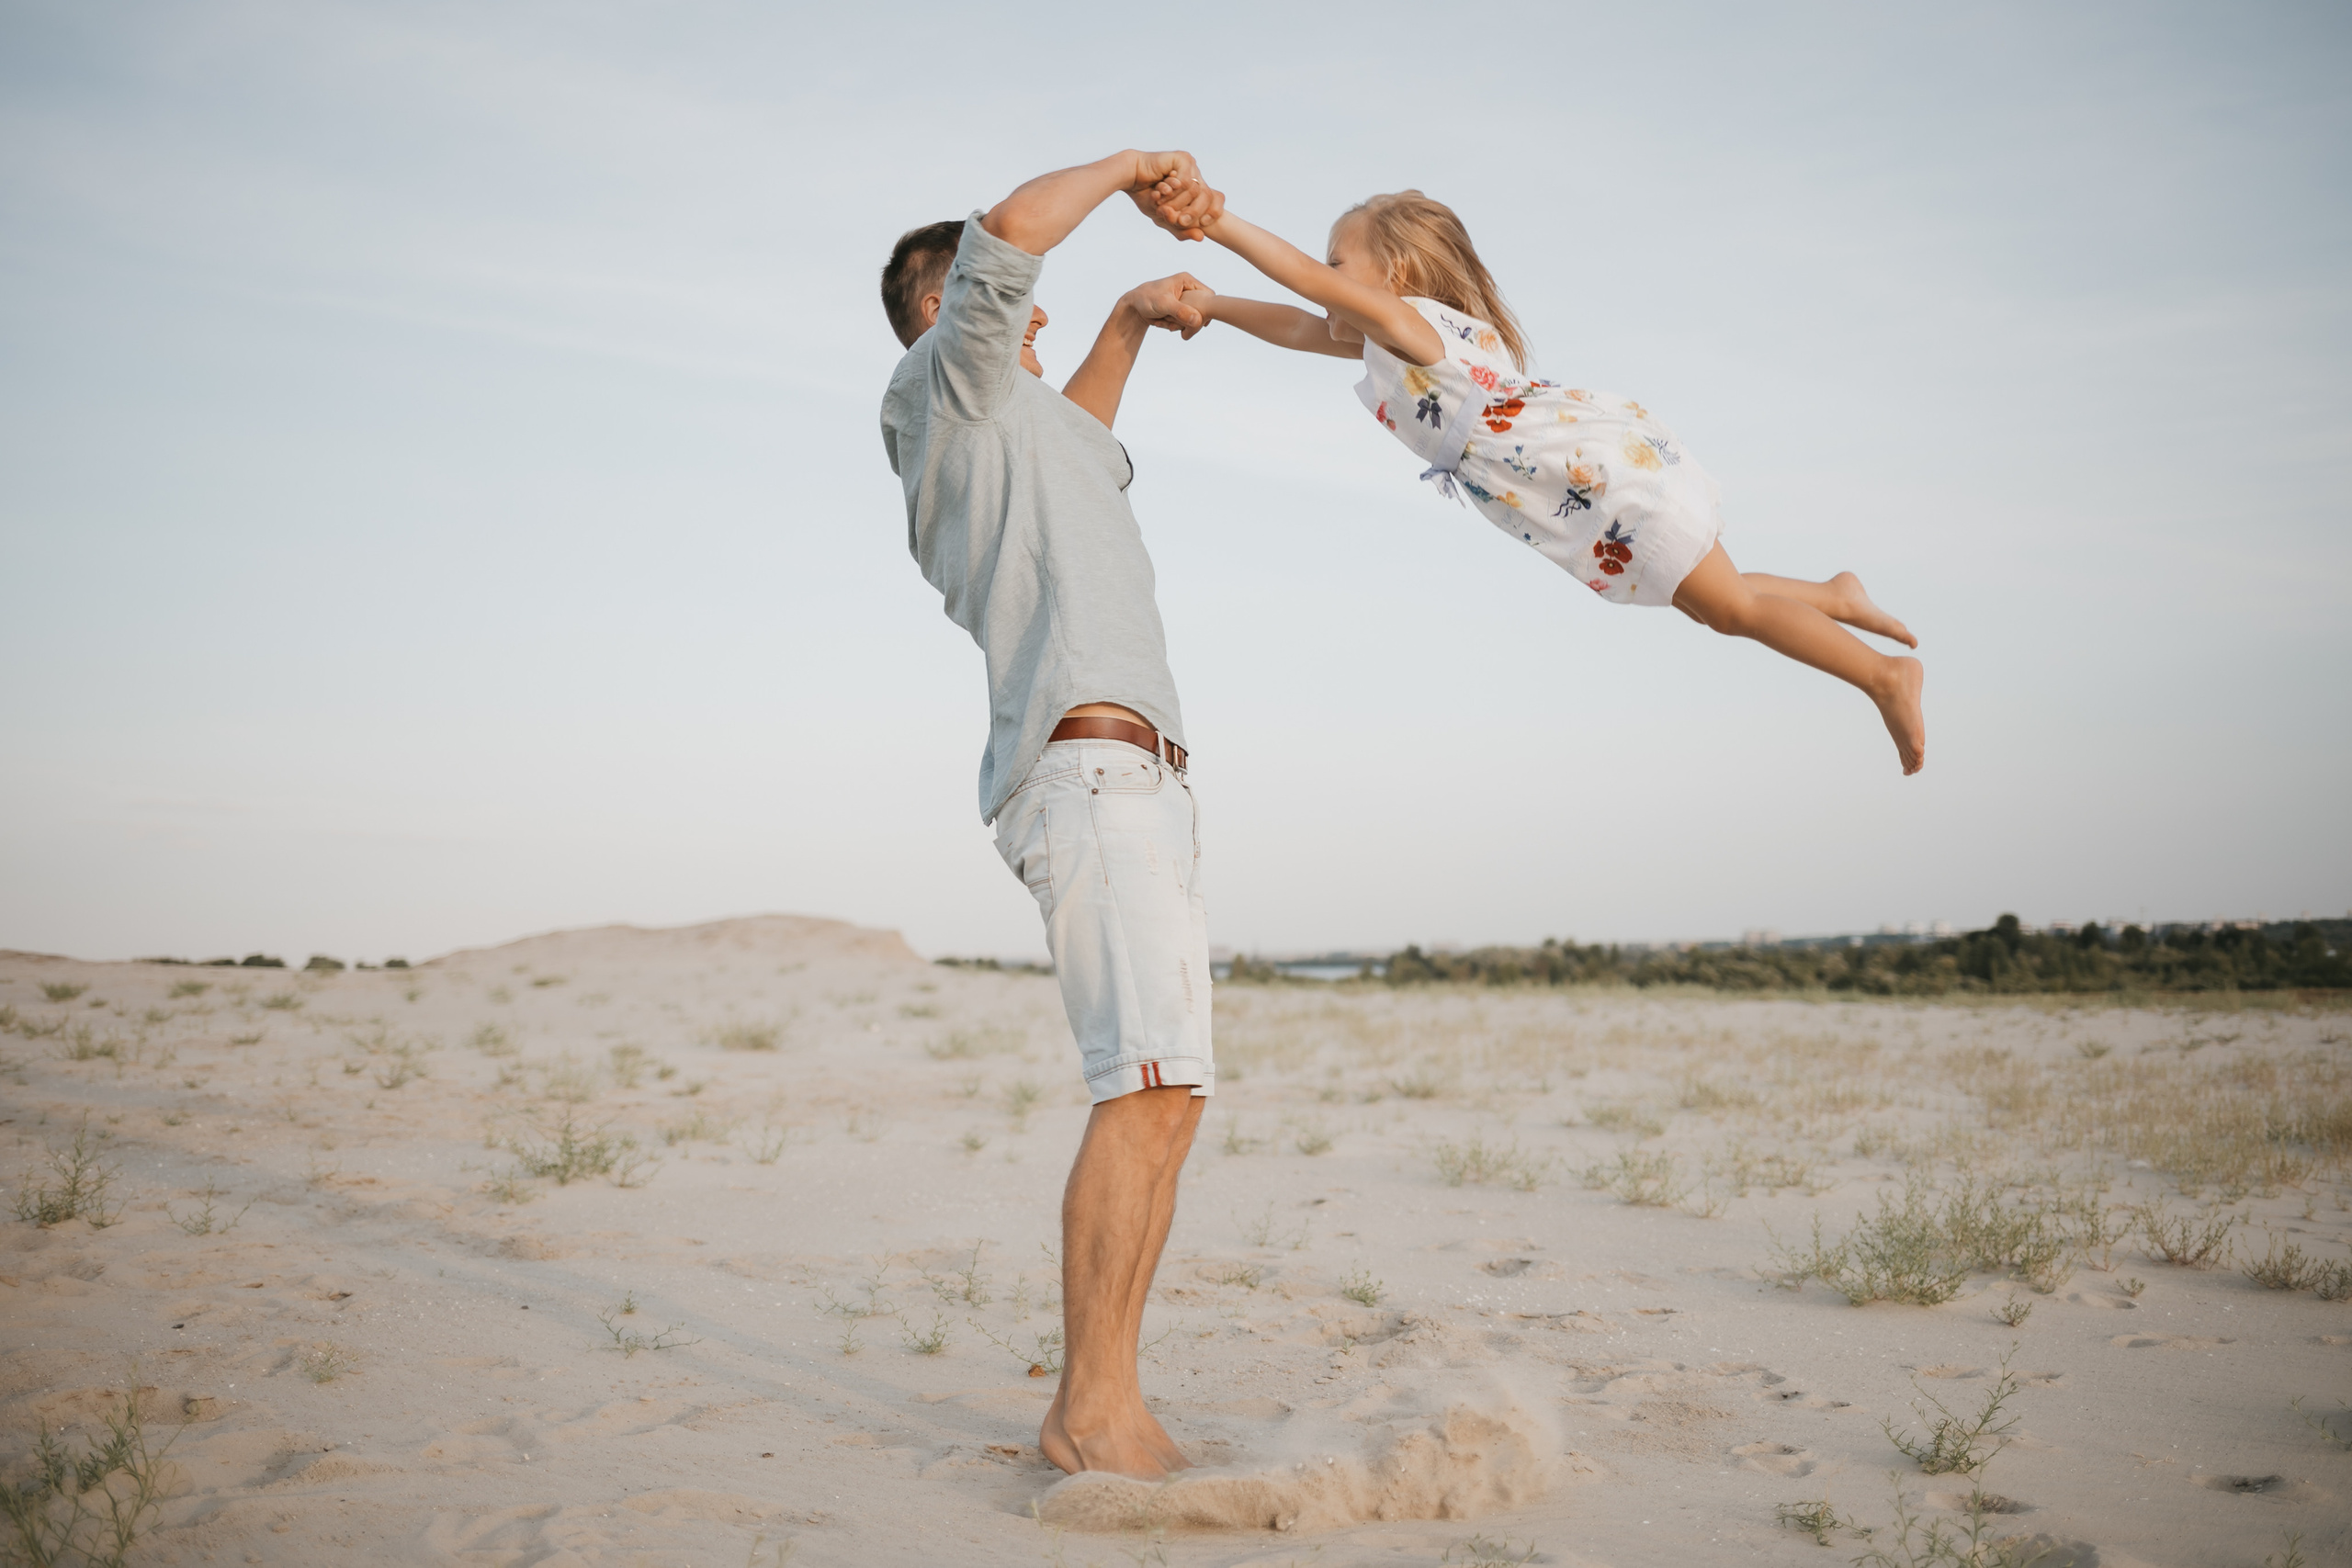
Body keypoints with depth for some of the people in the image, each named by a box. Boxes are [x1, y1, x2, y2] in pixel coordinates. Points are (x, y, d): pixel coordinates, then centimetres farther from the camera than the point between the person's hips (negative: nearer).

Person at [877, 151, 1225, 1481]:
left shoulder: (1014, 420, 33)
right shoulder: (949, 378, 7)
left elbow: (1074, 429, 55)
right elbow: (1014, 227, -9)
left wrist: (1133, 316, 43)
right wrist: (1132, 167, 7)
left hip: (1142, 785, 10)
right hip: (1092, 763, -10)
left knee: (1166, 1100, 2)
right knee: (1151, 1085, -21)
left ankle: (1101, 1405, 3)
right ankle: (1096, 1408, -20)